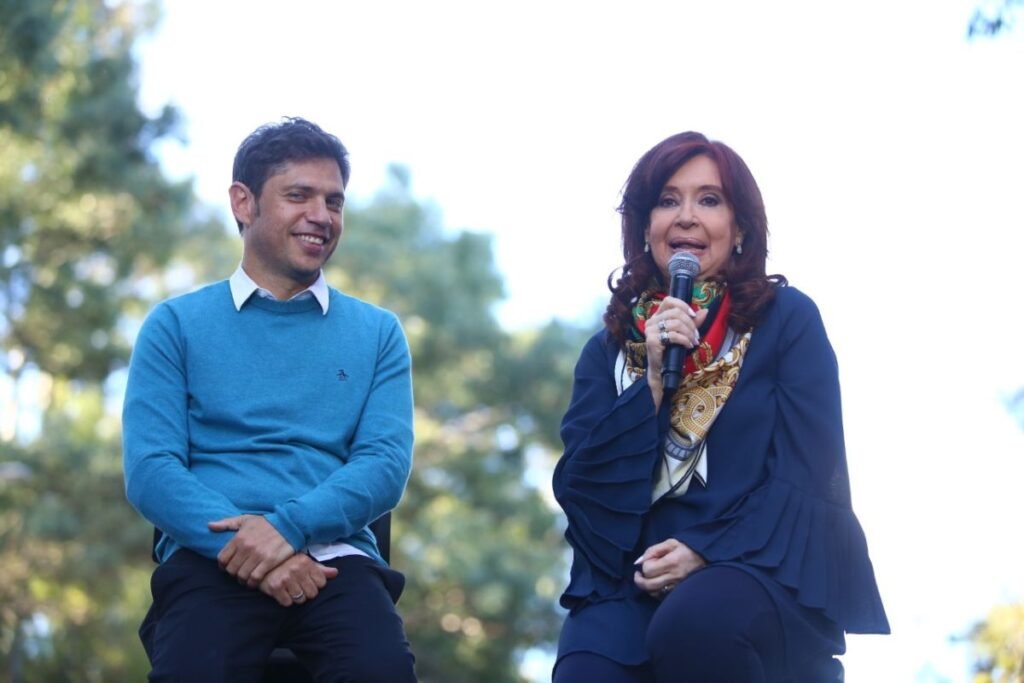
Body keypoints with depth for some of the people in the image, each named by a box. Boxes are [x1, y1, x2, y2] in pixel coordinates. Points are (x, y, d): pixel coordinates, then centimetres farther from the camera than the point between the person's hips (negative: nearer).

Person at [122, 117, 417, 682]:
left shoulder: (378, 333, 17)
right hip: (210, 558, -1)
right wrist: (242, 546, -16)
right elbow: (149, 468, 1)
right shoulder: (176, 325, 12)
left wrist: (289, 527, -15)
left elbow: (386, 464, 4)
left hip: (334, 556, 1)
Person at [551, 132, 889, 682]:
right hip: (634, 582, 1)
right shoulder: (609, 347, 15)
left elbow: (805, 475, -3)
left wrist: (707, 553, -16)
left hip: (763, 570, -1)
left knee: (694, 627, -36)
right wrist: (653, 380, -7)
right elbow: (579, 485, 3)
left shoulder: (788, 319, 5)